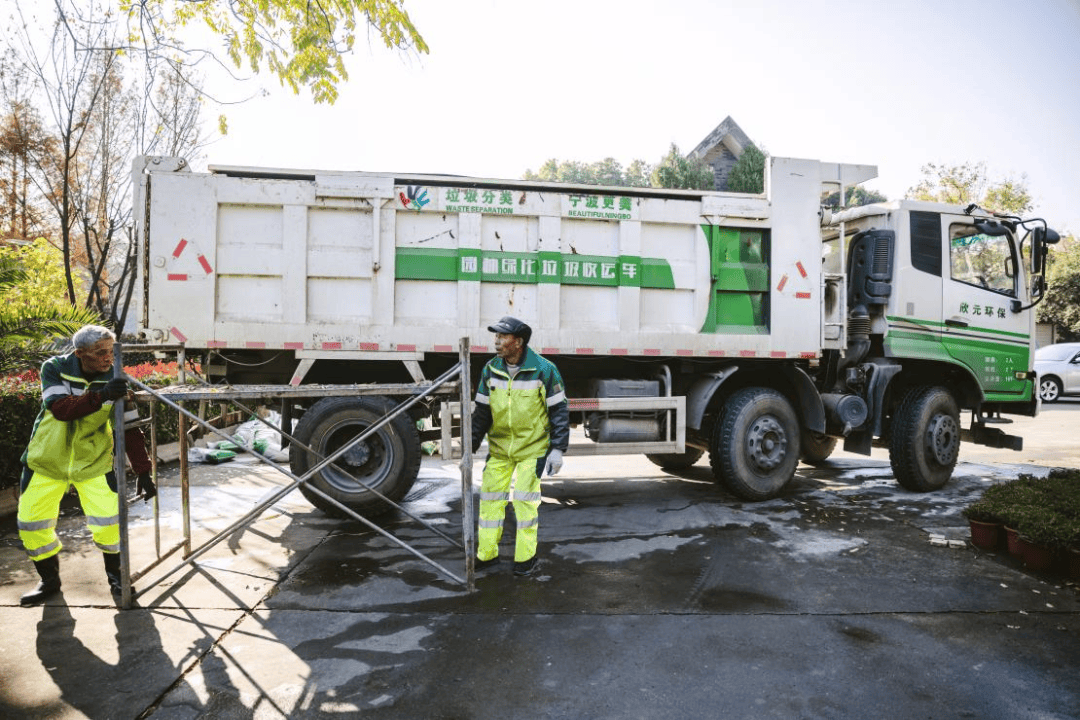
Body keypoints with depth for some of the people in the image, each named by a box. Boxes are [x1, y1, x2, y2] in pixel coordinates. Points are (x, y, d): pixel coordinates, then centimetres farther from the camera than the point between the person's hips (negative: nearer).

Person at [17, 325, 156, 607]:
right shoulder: (54, 369, -12)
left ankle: (115, 575, 16)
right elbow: (60, 409, -28)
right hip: (47, 459, 1)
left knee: (108, 521, -11)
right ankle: (49, 580, 27)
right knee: (31, 523, 3)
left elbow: (130, 429, -7)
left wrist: (143, 472, -10)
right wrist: (101, 396, -43)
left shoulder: (115, 380, -10)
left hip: (93, 461, 0)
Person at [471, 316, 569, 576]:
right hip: (499, 447, 4)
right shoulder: (490, 370, -2)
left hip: (533, 447, -4)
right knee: (490, 497, 5)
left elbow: (559, 410, -8)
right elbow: (482, 411, 6)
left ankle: (526, 556, 14)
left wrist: (558, 449, -11)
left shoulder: (544, 370, -14)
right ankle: (487, 553, 20)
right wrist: (471, 447, 3)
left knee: (525, 500, -3)